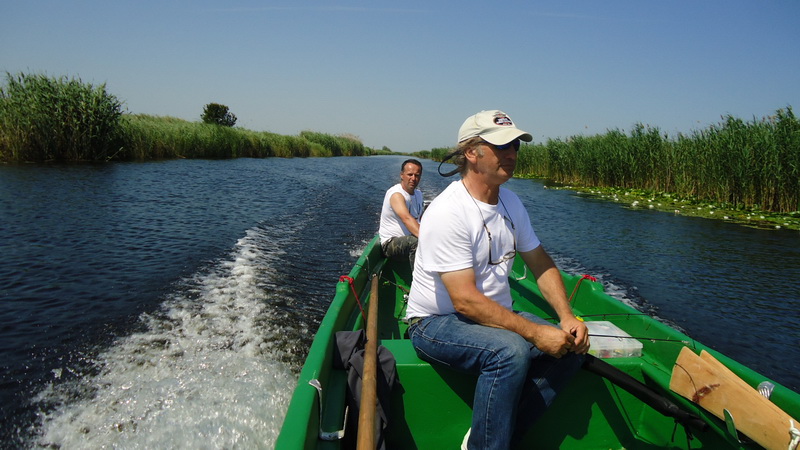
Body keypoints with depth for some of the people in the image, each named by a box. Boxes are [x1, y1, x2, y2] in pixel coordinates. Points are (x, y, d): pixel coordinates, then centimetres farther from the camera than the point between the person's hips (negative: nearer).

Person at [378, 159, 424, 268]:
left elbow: (421, 218, 19)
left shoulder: (418, 194, 12)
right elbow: (407, 218, -35)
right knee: (416, 242, -37)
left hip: (410, 240, 9)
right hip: (390, 243, -9)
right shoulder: (396, 194, -18)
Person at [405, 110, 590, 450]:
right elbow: (465, 300, -27)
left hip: (497, 315, 8)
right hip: (437, 322, -8)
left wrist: (567, 318, -6)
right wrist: (534, 332, -28)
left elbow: (542, 265, 10)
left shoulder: (510, 203, 4)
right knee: (511, 349, -34)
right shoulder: (448, 212, -23)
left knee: (572, 346, -8)